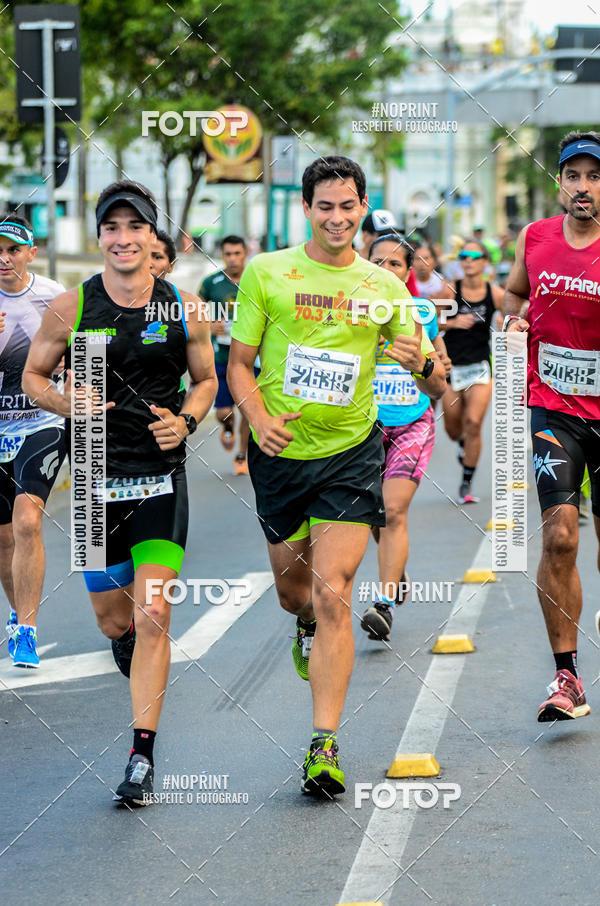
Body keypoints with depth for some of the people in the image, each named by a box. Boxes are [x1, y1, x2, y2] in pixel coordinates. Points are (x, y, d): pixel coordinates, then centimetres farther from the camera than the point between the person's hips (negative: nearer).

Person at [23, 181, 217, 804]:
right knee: (111, 617, 11)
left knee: (152, 617, -12)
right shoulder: (70, 309, -2)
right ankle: (130, 642, 50)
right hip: (96, 478, 1)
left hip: (161, 477, -1)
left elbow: (205, 380, 13)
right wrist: (68, 405, -12)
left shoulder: (184, 310, 0)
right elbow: (33, 376, 8)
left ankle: (142, 756, -7)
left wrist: (185, 420, -6)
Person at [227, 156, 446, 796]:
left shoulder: (383, 286, 3)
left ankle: (324, 746, -13)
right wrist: (260, 419, -16)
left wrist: (424, 365, -18)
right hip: (281, 454, 1)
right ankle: (308, 628, 54)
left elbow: (436, 388, 6)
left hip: (351, 454, -1)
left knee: (331, 592, -13)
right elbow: (239, 363, 3)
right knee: (291, 588, 15)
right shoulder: (265, 273, 0)